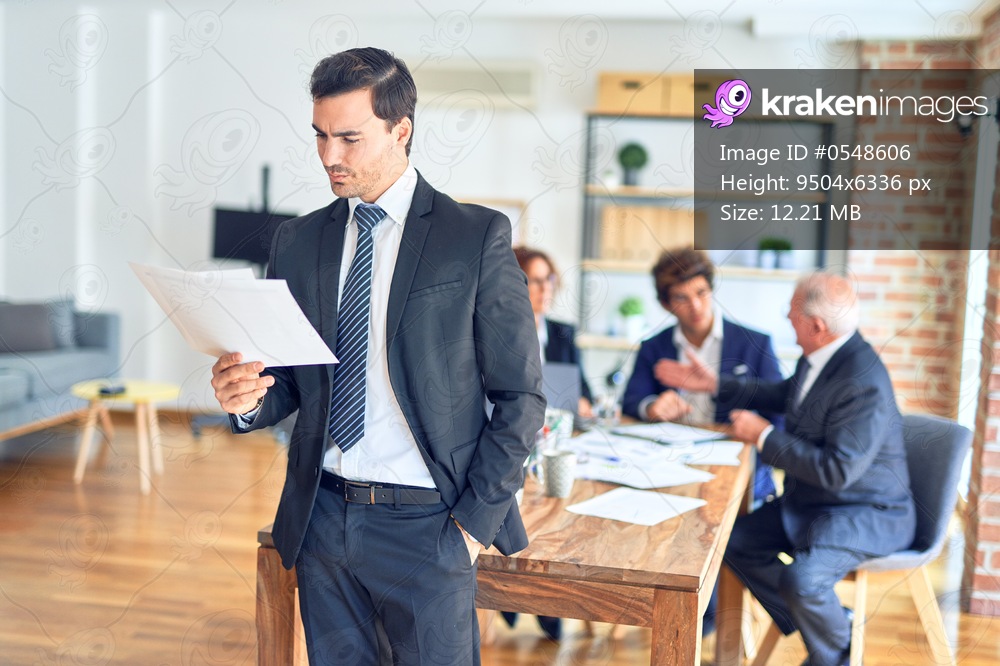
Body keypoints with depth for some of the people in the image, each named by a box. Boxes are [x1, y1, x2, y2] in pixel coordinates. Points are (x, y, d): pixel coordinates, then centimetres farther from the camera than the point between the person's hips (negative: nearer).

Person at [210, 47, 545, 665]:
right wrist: (247, 399, -11)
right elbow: (289, 385, 12)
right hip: (321, 517, 4)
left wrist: (475, 521, -8)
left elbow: (520, 398, -5)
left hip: (425, 524, -4)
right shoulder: (297, 242, 7)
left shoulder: (478, 237, -6)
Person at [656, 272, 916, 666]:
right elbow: (782, 395, 20)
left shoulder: (863, 383, -30)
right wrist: (714, 385, 16)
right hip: (809, 500, 10)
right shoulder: (819, 356, -2)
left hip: (866, 514, -10)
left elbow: (837, 470, -31)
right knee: (736, 541, 7)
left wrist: (764, 436, -22)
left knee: (801, 580, -30)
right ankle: (822, 623, 17)